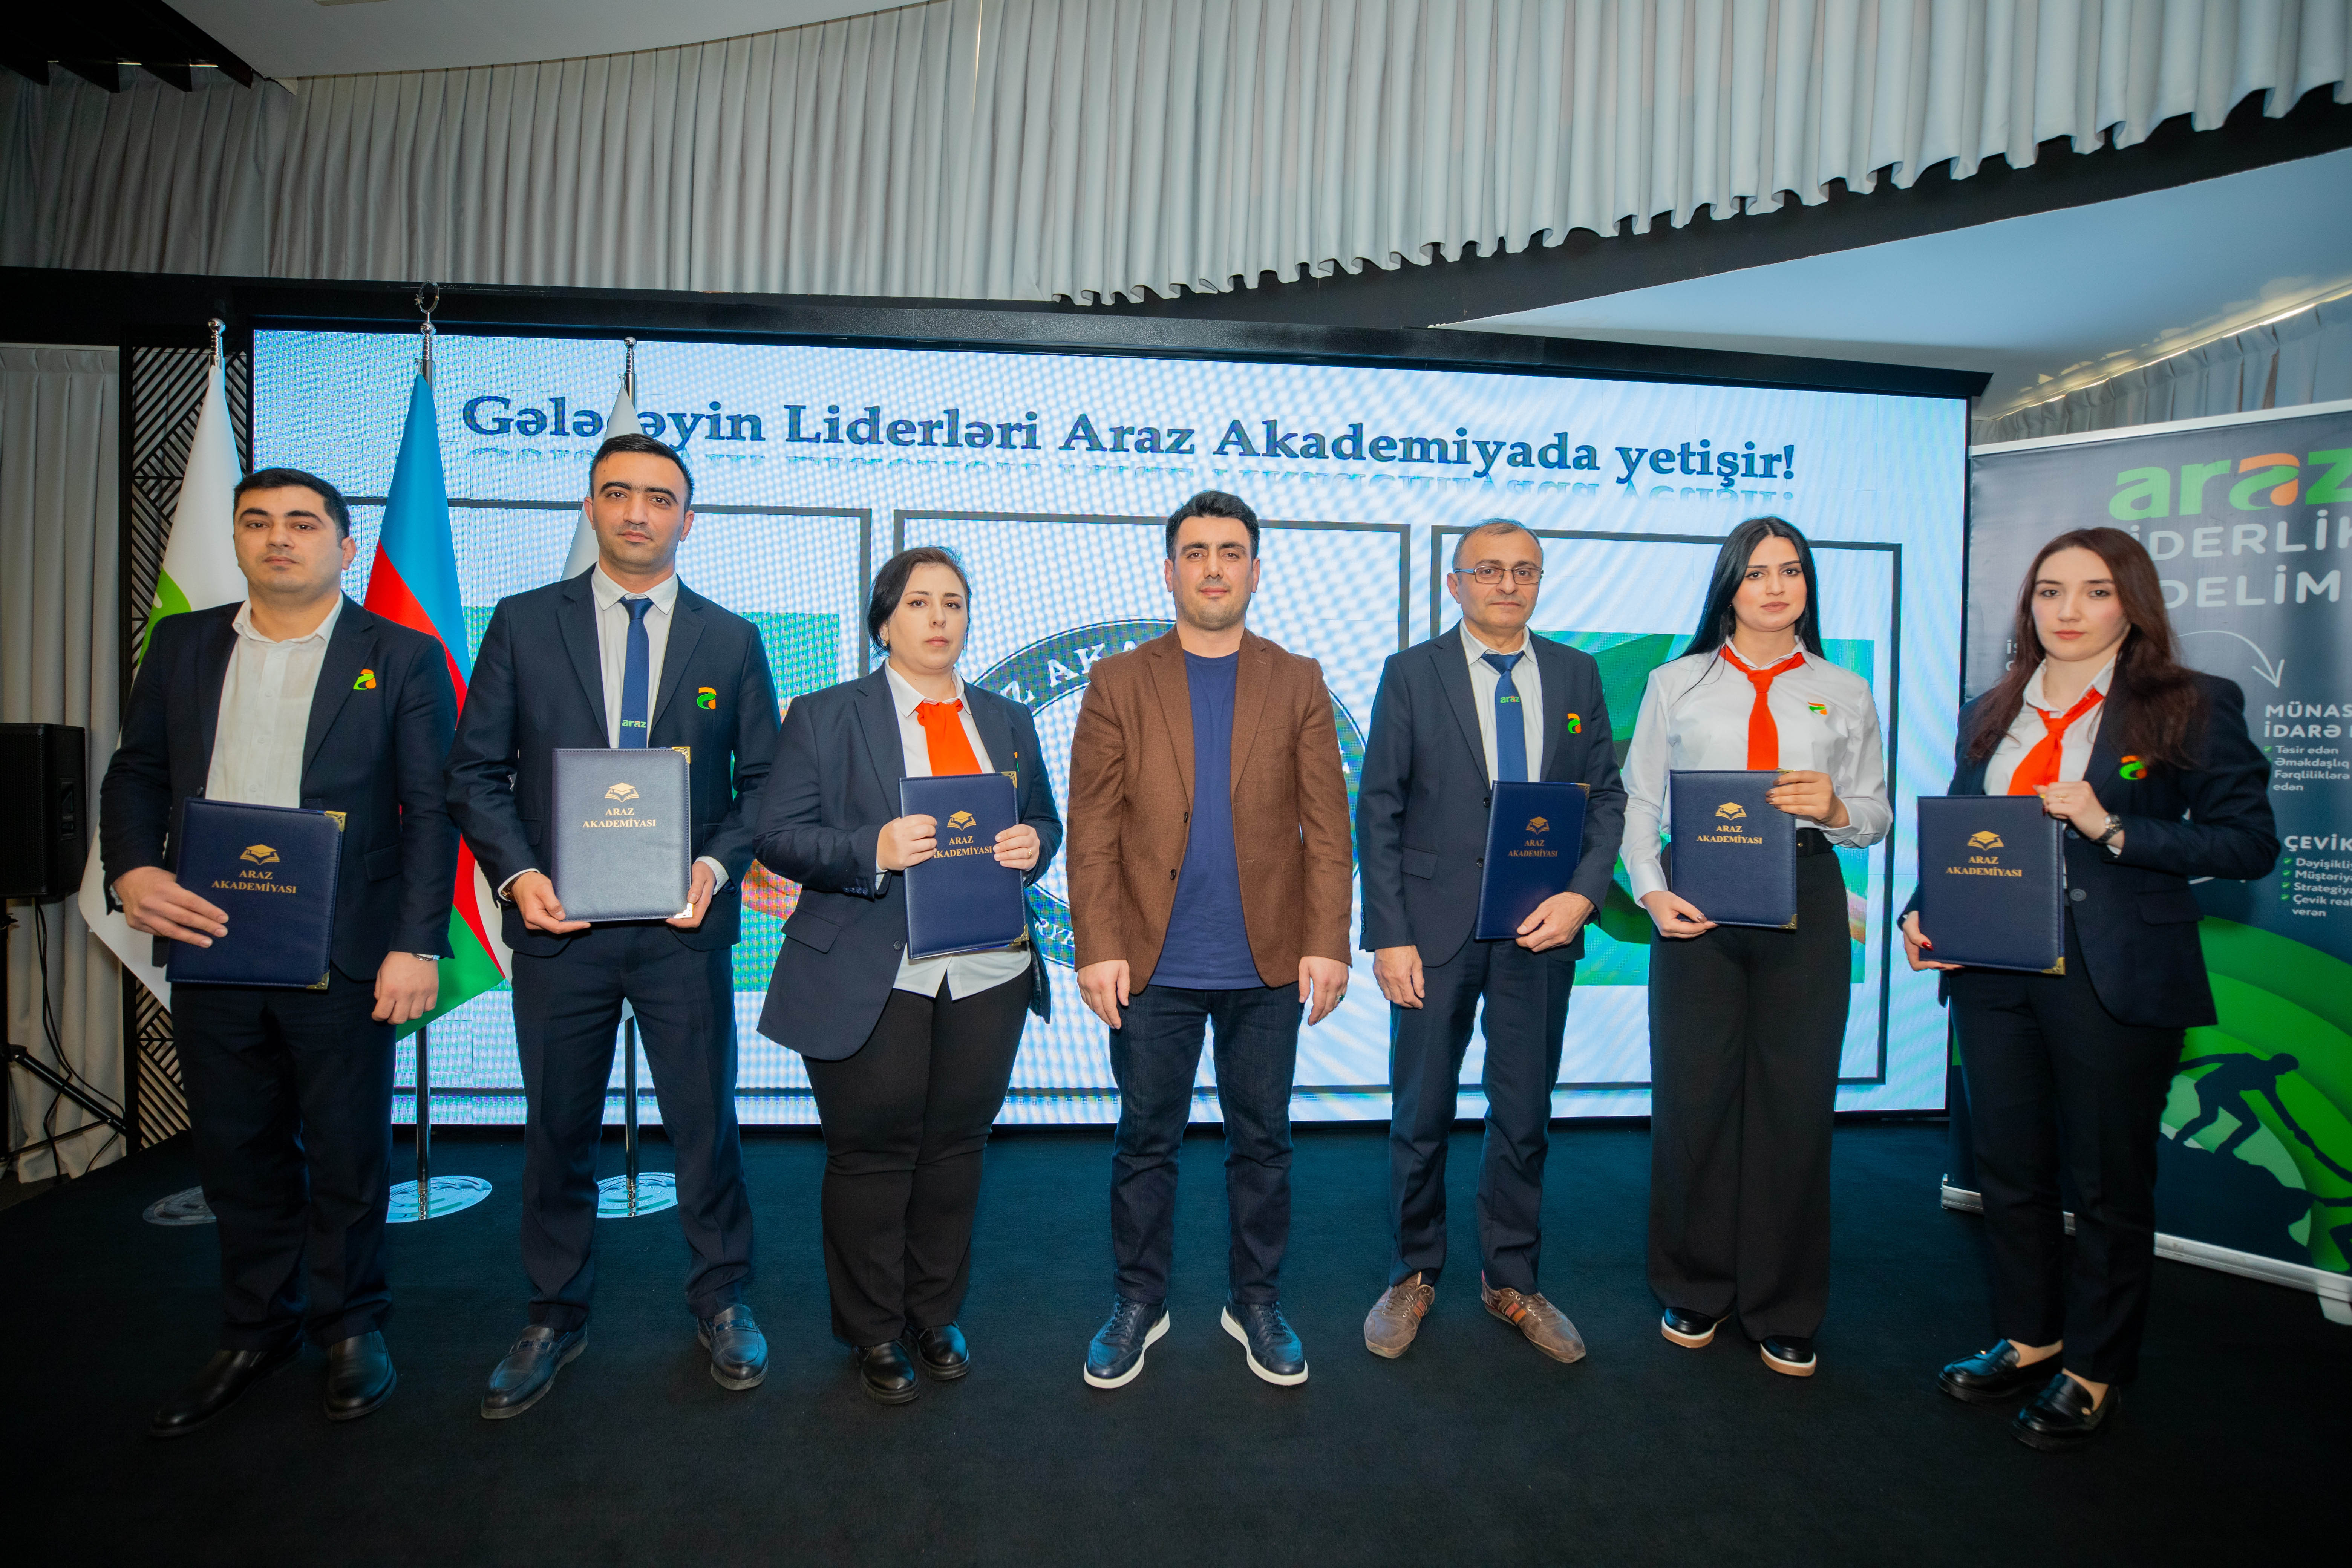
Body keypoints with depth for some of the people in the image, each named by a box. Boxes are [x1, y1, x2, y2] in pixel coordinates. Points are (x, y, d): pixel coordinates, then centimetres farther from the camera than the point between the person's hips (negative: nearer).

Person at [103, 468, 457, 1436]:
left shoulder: (402, 659, -2)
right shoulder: (183, 647, 11)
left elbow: (431, 810, -6)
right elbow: (136, 775, 13)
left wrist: (417, 944, -14)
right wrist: (132, 870, -7)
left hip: (340, 959, -4)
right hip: (209, 948, 4)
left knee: (347, 1153, 8)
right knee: (237, 1153, 15)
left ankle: (351, 1329, 27)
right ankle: (257, 1333, 32)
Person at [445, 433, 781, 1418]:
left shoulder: (732, 641, 6)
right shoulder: (523, 624, 5)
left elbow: (764, 779, 6)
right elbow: (476, 771, 4)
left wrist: (720, 864, -11)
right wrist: (516, 872, -11)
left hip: (684, 927, 0)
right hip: (559, 921, 1)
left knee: (706, 1123, 8)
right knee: (557, 1131, 13)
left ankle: (721, 1303, 29)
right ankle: (555, 1319, 32)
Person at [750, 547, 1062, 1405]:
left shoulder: (1008, 721, 14)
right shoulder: (824, 716, 2)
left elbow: (1046, 822, 18)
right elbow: (781, 837, -5)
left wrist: (1033, 845, -6)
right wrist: (874, 850, -21)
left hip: (987, 976, 4)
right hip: (869, 981, -3)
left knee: (957, 1147, 11)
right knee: (872, 1153, 5)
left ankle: (935, 1318, 31)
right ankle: (874, 1333, 25)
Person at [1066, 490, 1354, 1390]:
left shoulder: (1298, 684, 5)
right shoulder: (1120, 683, 3)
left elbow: (1326, 827, 1)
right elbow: (1092, 832, -2)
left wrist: (1327, 943, -6)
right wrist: (1098, 947, -9)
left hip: (1269, 965, 1)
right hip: (1154, 965, 0)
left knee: (1263, 1144, 13)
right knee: (1145, 1143, 11)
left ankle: (1256, 1303, 31)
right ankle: (1137, 1304, 29)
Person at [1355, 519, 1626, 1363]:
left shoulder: (1576, 674, 8)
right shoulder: (1412, 673, 0)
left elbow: (1606, 796, 9)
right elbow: (1379, 812, -3)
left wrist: (1583, 894, -8)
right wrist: (1388, 936, -10)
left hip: (1541, 927, 2)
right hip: (1438, 928, -2)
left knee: (1525, 1116, 12)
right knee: (1421, 1115, 8)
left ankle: (1512, 1281, 30)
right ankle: (1413, 1277, 27)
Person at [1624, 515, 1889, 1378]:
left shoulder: (1846, 693, 13)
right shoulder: (1675, 684, 9)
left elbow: (1877, 818, 13)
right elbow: (1637, 802, 6)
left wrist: (1833, 807, -10)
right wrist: (1650, 891, -9)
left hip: (1805, 902, 1)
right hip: (1697, 903, -1)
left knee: (1795, 1102, 3)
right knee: (1692, 1096, 2)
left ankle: (1784, 1312, 20)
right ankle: (1694, 1291, 21)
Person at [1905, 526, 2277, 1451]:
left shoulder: (2193, 708, -3)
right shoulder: (1990, 714, 11)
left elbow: (2251, 844, -8)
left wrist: (2112, 828, -19)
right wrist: (1922, 913, -2)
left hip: (2118, 980, -4)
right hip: (1993, 969, 5)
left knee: (2109, 1176, 8)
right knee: (2008, 1163, 14)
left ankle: (2094, 1369, 26)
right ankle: (2029, 1338, 33)